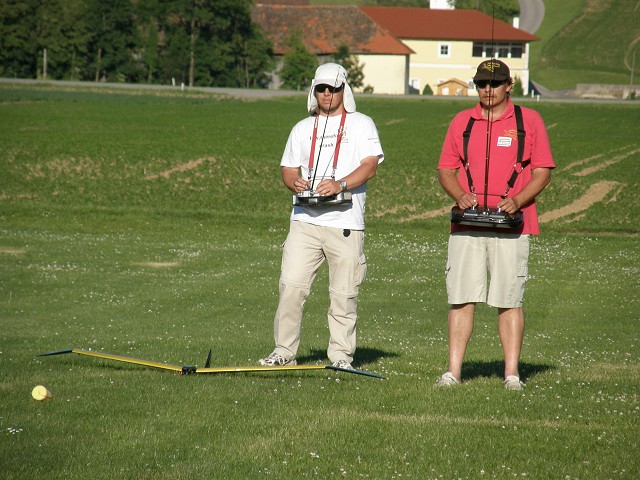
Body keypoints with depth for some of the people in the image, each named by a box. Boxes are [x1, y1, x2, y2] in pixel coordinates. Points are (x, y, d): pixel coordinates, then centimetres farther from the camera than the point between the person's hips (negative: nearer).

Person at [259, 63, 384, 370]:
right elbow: (288, 169, 19)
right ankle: (284, 350, 0)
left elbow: (369, 166, -5)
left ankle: (341, 355, 6)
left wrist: (341, 184, -22)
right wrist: (294, 181, -6)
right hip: (305, 220, 3)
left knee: (343, 294, -3)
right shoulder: (303, 128, 20)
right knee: (291, 285, -8)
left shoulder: (361, 124, 8)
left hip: (345, 222, -3)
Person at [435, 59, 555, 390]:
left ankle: (512, 374, 0)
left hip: (511, 226, -2)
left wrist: (517, 201, -12)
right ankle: (453, 371, -1)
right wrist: (460, 195, -5)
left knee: (509, 300, -2)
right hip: (466, 224, 2)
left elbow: (543, 172, 4)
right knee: (461, 298, -2)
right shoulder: (462, 121, 14)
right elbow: (446, 168, 16)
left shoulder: (530, 120, 6)